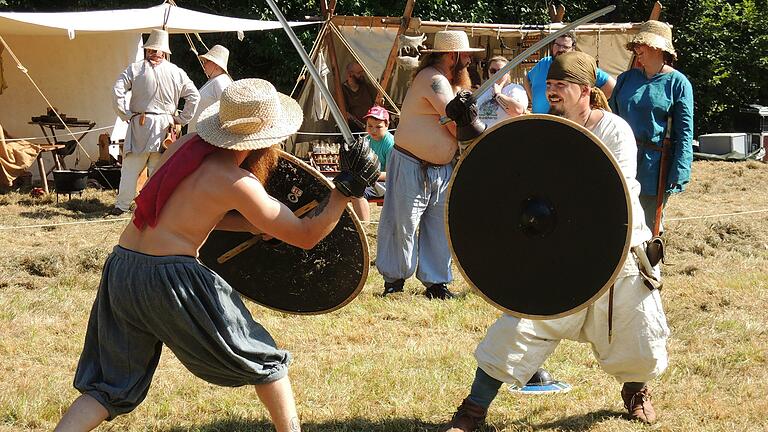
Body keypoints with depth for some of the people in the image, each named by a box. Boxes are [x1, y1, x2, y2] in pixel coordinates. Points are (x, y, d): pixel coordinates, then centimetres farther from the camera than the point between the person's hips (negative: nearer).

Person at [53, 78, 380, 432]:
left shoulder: (186, 144, 9)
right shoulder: (237, 183, -10)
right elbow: (305, 236, -6)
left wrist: (252, 224, 15)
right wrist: (347, 189, -3)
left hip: (121, 268, 7)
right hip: (172, 278, -6)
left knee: (110, 388, 14)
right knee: (266, 362, 13)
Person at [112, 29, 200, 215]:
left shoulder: (135, 69, -2)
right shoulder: (176, 72, 4)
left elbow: (117, 93, -9)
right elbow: (194, 97, 4)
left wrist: (127, 115, -1)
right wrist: (180, 119, 8)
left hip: (139, 123, -2)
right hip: (164, 127, 2)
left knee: (131, 167, 3)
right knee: (159, 168, 7)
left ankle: (122, 205, 2)